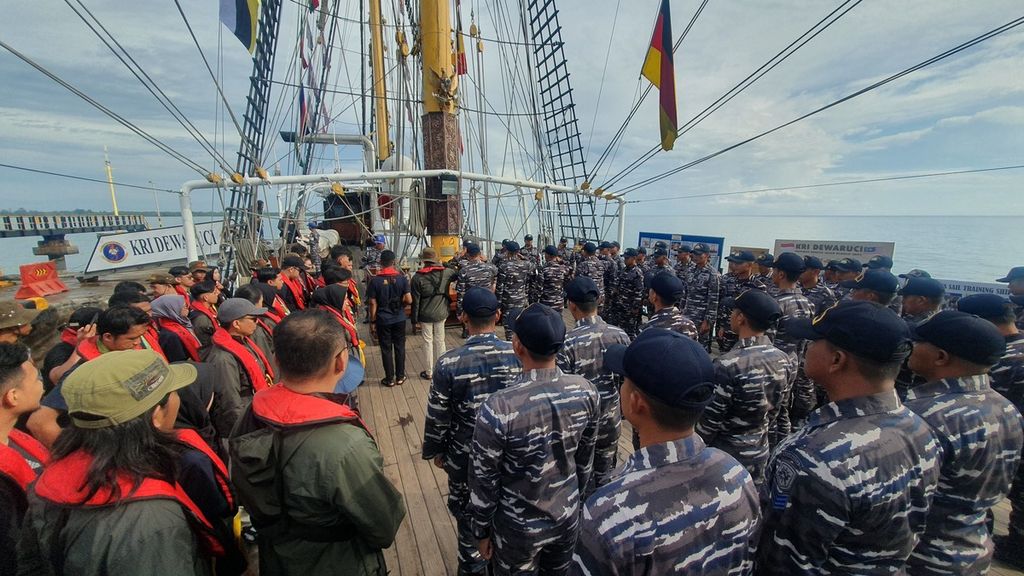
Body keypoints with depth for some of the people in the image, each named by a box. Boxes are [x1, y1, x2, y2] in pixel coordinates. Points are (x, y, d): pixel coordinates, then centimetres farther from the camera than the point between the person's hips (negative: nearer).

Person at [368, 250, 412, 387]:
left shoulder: (375, 280, -9)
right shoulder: (402, 278, -7)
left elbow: (373, 304, -8)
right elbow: (409, 300, -9)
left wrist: (372, 322, 1)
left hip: (383, 320, -1)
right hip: (399, 319, 1)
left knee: (386, 349, 8)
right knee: (400, 347, 12)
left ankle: (389, 379, 17)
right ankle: (400, 377, 21)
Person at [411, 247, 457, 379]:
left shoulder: (418, 277, -13)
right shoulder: (446, 272, -7)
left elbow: (415, 301, -10)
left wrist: (415, 319, -3)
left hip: (425, 315, -2)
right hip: (441, 313, 2)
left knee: (428, 342, 10)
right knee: (440, 341, 15)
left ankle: (429, 372, 19)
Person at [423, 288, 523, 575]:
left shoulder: (449, 363, -24)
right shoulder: (519, 355, -18)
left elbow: (437, 416, -13)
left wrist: (436, 450, 5)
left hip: (465, 456, -2)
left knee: (468, 512, 23)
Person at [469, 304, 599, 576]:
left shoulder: (499, 408, -31)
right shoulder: (586, 391, -17)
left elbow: (484, 479, -17)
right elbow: (585, 457, -1)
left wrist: (482, 530, 0)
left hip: (519, 527, -3)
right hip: (568, 517, 4)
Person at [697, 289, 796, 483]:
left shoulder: (728, 365, -29)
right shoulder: (785, 361, -7)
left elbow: (708, 423, -21)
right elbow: (780, 414, 5)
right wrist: (775, 450, 18)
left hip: (726, 459, -6)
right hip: (761, 454, 6)